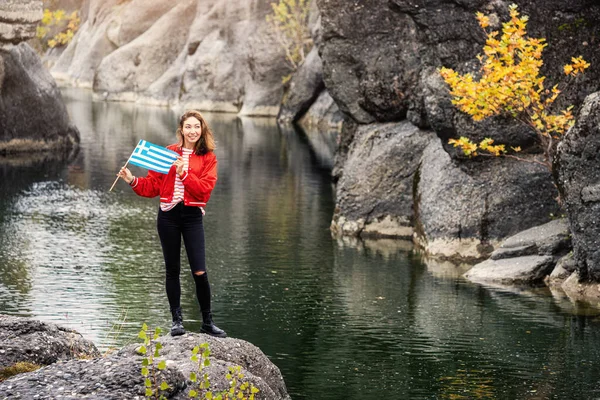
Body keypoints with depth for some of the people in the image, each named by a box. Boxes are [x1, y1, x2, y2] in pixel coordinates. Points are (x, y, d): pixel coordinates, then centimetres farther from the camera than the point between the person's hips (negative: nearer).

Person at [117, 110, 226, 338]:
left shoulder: (208, 157, 4)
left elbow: (205, 189, -9)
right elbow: (153, 186, 7)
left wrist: (183, 174, -19)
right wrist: (133, 181, -7)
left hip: (192, 216, -1)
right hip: (168, 215, 2)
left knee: (199, 271, -7)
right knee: (172, 270, 6)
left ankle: (207, 322, 6)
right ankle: (177, 320, 16)